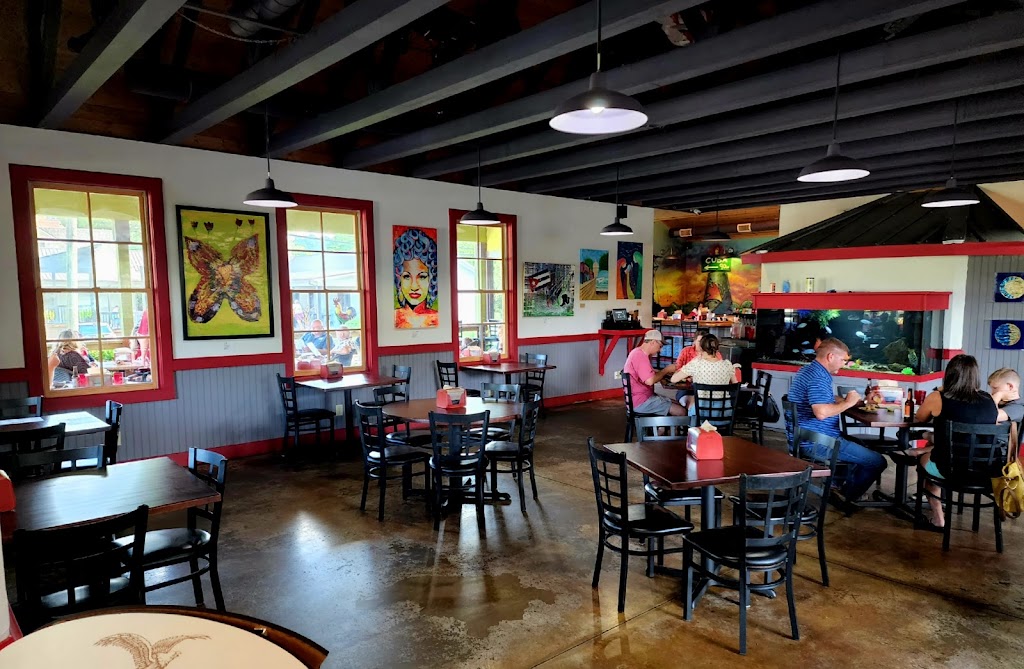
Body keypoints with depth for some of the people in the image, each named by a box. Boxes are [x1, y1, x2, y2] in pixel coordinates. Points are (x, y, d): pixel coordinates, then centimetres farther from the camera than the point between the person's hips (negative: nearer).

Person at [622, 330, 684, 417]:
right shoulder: (640, 356, -20)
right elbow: (650, 381, -26)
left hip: (644, 396, 11)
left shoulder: (639, 353, 14)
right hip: (641, 402, -11)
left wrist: (666, 371, 4)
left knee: (678, 405, 14)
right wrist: (666, 370, -12)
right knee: (681, 412, -12)